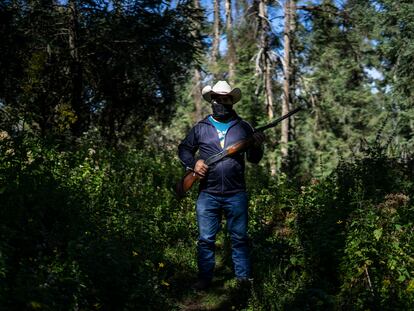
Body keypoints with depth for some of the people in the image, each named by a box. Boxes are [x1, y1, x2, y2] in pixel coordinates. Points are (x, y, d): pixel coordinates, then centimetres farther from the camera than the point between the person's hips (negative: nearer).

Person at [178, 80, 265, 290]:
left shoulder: (243, 127, 6)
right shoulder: (200, 128, 6)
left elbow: (253, 159, 7)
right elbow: (184, 149, 16)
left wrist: (258, 146, -15)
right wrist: (193, 163, -3)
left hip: (236, 195, 0)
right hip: (207, 195, 0)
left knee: (239, 238, 8)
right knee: (205, 239, 7)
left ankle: (244, 277, 18)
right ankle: (204, 279, 18)